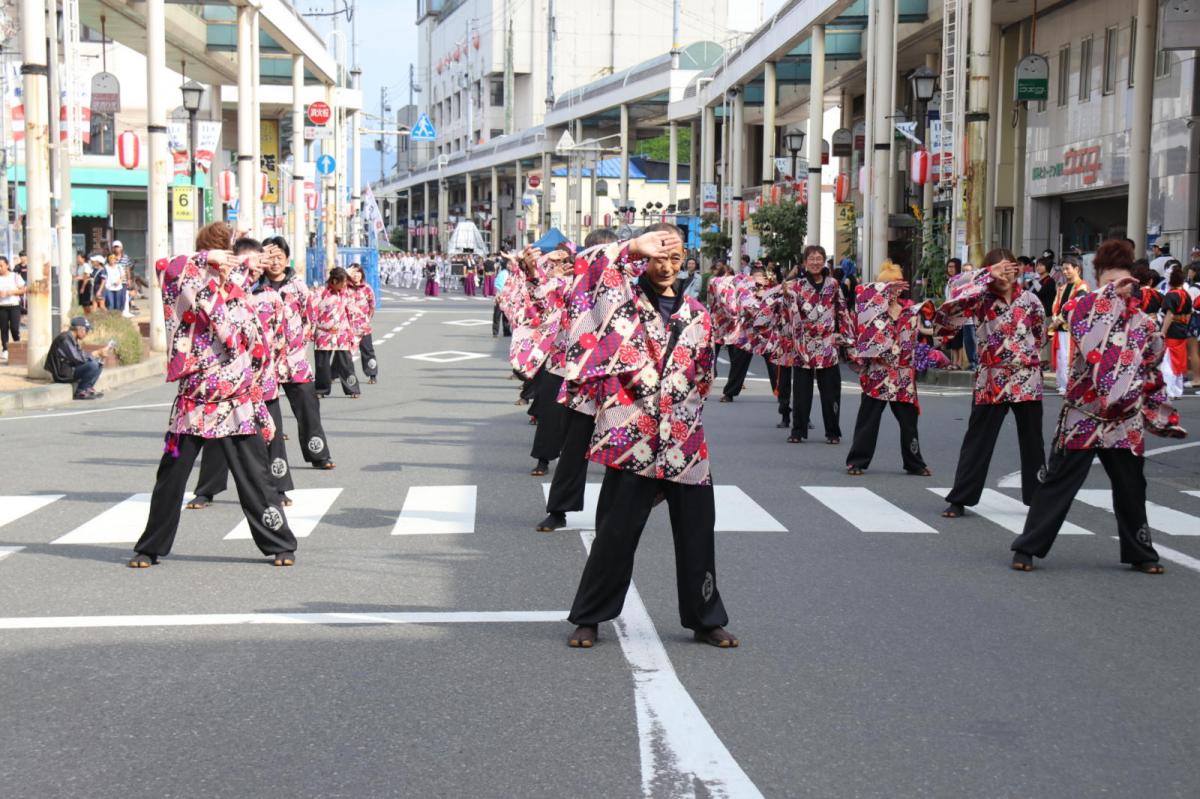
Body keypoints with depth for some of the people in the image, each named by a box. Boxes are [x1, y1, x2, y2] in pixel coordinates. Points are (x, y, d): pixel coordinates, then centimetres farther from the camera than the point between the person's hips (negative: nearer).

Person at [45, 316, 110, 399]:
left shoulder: (72, 339, 13)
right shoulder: (65, 339, -19)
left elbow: (83, 355, 13)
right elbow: (78, 359, -24)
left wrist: (99, 353, 0)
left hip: (70, 368, 10)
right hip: (63, 374, -10)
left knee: (99, 364, 7)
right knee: (93, 365, -23)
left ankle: (88, 388, 1)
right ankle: (79, 393, -13)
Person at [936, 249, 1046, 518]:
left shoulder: (1030, 300, 2)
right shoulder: (982, 299, -3)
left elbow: (1040, 335, 15)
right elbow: (958, 283, -21)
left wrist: (1025, 354, 12)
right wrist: (989, 274, -21)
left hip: (1027, 380, 2)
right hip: (991, 381, -1)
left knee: (1032, 443, 10)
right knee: (977, 442, 2)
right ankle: (959, 499, 7)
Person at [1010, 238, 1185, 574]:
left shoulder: (1143, 322, 8)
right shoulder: (1086, 306, -2)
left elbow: (1151, 371, 16)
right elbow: (1088, 335, -26)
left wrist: (1161, 415, 15)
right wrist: (1109, 294, -21)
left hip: (1125, 421, 4)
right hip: (1083, 416, -4)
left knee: (1131, 489, 12)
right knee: (1058, 483, -1)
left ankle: (1140, 553, 26)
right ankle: (1027, 547, 6)